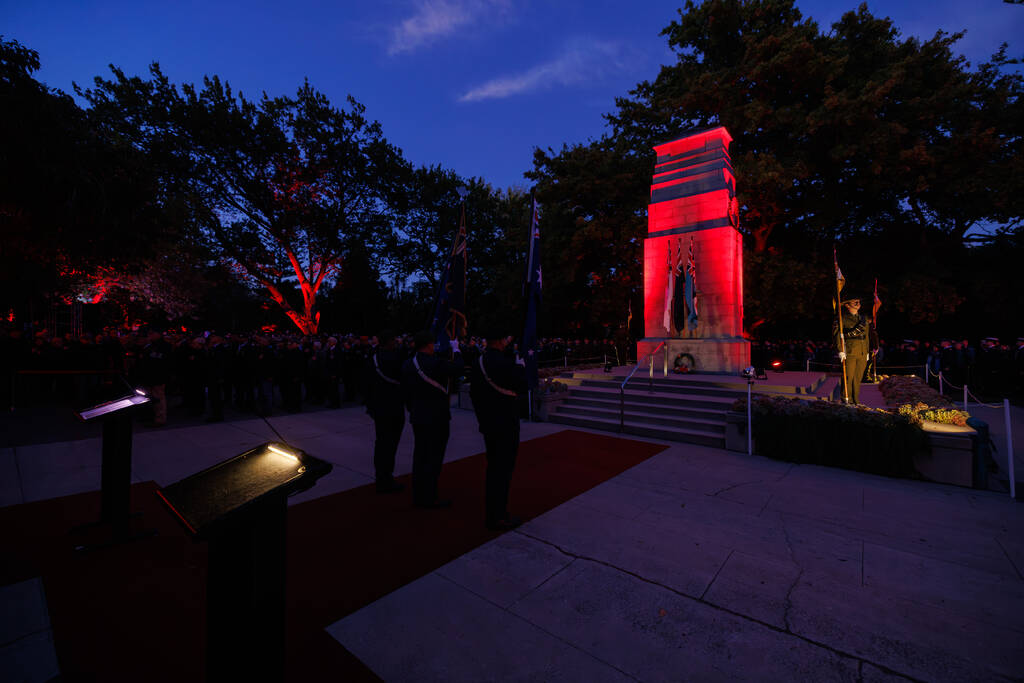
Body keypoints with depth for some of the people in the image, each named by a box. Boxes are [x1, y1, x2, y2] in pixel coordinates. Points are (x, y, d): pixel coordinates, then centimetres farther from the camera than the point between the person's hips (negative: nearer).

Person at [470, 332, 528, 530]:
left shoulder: (476, 364, 3)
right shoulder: (507, 365, -21)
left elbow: (474, 394, 10)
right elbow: (522, 389, -11)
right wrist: (521, 367, 3)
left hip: (488, 425, 8)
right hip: (506, 425, -8)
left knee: (492, 468, 18)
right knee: (503, 469, 3)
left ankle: (491, 514, 30)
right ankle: (498, 517, 13)